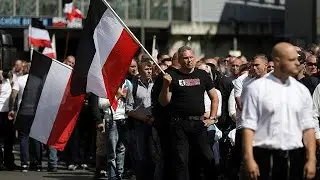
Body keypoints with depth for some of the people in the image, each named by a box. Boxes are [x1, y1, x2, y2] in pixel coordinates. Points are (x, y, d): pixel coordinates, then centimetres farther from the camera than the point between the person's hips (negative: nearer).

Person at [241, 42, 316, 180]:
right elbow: (248, 126, -6)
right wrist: (249, 159, -13)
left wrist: (311, 159, 0)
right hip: (265, 157, -4)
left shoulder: (302, 91, 9)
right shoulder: (256, 89, -3)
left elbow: (308, 128, 8)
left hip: (295, 158, 4)